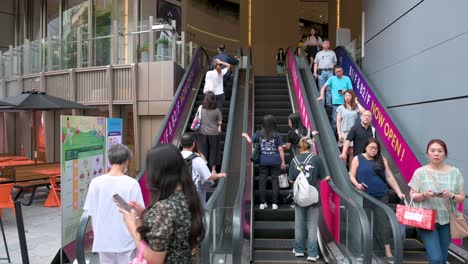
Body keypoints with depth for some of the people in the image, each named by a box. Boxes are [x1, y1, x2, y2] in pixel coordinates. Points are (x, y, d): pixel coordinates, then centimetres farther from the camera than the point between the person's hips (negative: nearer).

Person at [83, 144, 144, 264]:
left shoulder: (96, 183, -8)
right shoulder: (132, 183, -14)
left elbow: (92, 214, 0)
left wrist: (97, 236, 14)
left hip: (103, 241, 2)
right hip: (126, 241, -2)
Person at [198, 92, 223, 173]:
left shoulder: (201, 108, -9)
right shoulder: (217, 110, -11)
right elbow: (220, 122, -6)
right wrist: (219, 127, 13)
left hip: (203, 133, 1)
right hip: (214, 133, -1)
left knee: (203, 151, 13)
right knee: (213, 151, 11)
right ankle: (213, 170, 18)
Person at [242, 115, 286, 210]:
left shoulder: (259, 134, -1)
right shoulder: (276, 135, -4)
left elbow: (250, 141, 12)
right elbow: (280, 150, -3)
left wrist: (246, 135, 32)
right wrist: (283, 162, 6)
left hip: (263, 162, 1)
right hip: (275, 162, -1)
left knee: (262, 182, 9)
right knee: (275, 181, 5)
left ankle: (262, 203, 12)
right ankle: (274, 203, 8)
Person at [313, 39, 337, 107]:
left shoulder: (332, 52, 15)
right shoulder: (319, 53, 13)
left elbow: (335, 62, 18)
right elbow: (316, 63, 9)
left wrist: (331, 67, 3)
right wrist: (315, 72, -1)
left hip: (330, 72, 1)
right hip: (321, 72, 0)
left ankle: (329, 103, 0)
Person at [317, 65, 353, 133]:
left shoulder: (347, 79, 9)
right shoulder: (332, 78, 6)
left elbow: (351, 90, 9)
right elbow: (324, 87, 1)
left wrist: (345, 92, -11)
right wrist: (321, 96, -15)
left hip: (345, 103, 2)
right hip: (336, 103, -2)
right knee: (335, 120, -5)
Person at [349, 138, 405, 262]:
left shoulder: (381, 159, 6)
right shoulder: (358, 159, 0)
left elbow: (389, 176, 6)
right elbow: (351, 175, -1)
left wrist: (399, 192, 0)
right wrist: (357, 184, -20)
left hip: (381, 195, 2)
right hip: (366, 196, -1)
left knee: (382, 221, 2)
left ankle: (388, 250, 6)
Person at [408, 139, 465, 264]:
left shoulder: (455, 172, 1)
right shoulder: (420, 172, -4)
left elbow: (462, 198, 3)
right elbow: (412, 196, -2)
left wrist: (450, 196, -18)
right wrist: (424, 195, -21)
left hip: (447, 221, 3)